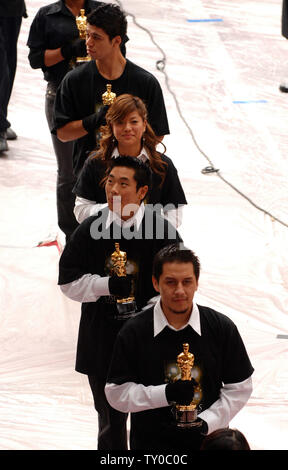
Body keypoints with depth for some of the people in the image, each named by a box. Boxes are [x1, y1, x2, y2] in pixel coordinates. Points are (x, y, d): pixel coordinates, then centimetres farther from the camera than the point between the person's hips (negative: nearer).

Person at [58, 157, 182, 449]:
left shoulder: (162, 231, -9)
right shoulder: (89, 230, -3)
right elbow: (69, 281, 0)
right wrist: (106, 285, -16)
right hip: (102, 344, 2)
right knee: (110, 424, 14)